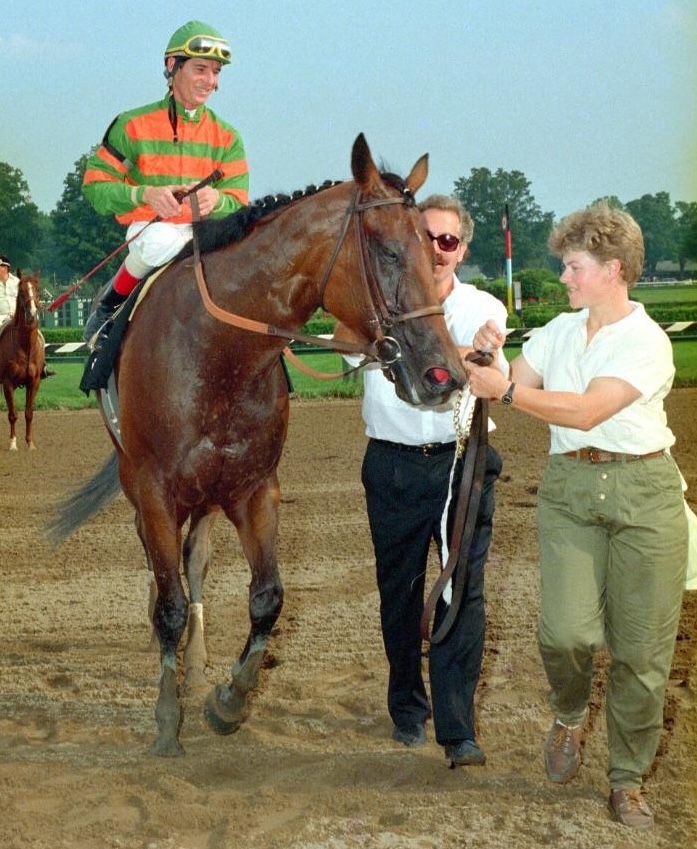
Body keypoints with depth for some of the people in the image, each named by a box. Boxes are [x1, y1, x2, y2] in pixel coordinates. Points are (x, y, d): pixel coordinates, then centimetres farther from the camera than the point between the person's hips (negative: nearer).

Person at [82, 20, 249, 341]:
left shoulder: (227, 137, 10)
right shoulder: (134, 125, 1)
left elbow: (238, 202, 2)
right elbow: (94, 185, -5)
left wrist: (217, 200, -24)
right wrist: (146, 194, -24)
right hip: (149, 228, -3)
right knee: (162, 240, -39)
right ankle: (113, 299, -11)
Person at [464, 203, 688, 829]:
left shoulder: (648, 342, -9)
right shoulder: (559, 331, 10)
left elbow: (587, 411, -21)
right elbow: (511, 386, 8)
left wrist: (506, 389, -26)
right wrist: (490, 357, -11)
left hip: (642, 489, -3)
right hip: (569, 486, 4)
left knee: (641, 647, 1)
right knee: (567, 630, -15)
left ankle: (628, 780, 18)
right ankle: (570, 714, 19)